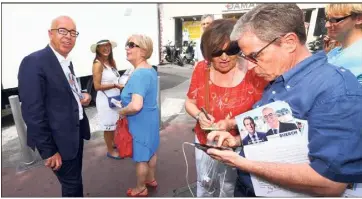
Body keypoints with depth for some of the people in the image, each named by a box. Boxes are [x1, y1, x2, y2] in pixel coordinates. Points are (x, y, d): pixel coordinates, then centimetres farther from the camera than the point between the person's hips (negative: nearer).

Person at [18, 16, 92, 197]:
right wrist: (48, 150, -19)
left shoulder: (67, 62, 8)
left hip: (76, 132, 8)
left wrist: (82, 97, -3)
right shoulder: (34, 62, -18)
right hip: (60, 139, -8)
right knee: (72, 183, 9)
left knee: (75, 179, 24)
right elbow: (33, 111, -21)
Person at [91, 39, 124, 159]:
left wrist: (123, 83, 2)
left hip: (116, 98, 8)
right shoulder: (98, 64, -16)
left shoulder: (112, 61, 7)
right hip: (105, 100, -8)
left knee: (114, 125, 22)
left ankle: (115, 144, 43)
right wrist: (115, 85, -21)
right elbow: (97, 86, -19)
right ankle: (110, 151, 26)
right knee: (108, 127, 8)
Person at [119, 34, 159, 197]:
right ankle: (151, 179, 46)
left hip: (141, 122, -9)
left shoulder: (139, 75, -28)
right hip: (150, 118, 9)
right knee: (151, 151, 24)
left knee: (141, 158, 11)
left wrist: (122, 112, -18)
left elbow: (136, 105, -38)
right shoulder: (150, 70, 3)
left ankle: (141, 189, 34)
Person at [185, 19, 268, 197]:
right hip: (205, 143, 3)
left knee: (230, 190, 20)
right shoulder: (201, 69, -8)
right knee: (204, 189, 25)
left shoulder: (253, 71, -18)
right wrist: (199, 115, -18)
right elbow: (189, 103, 3)